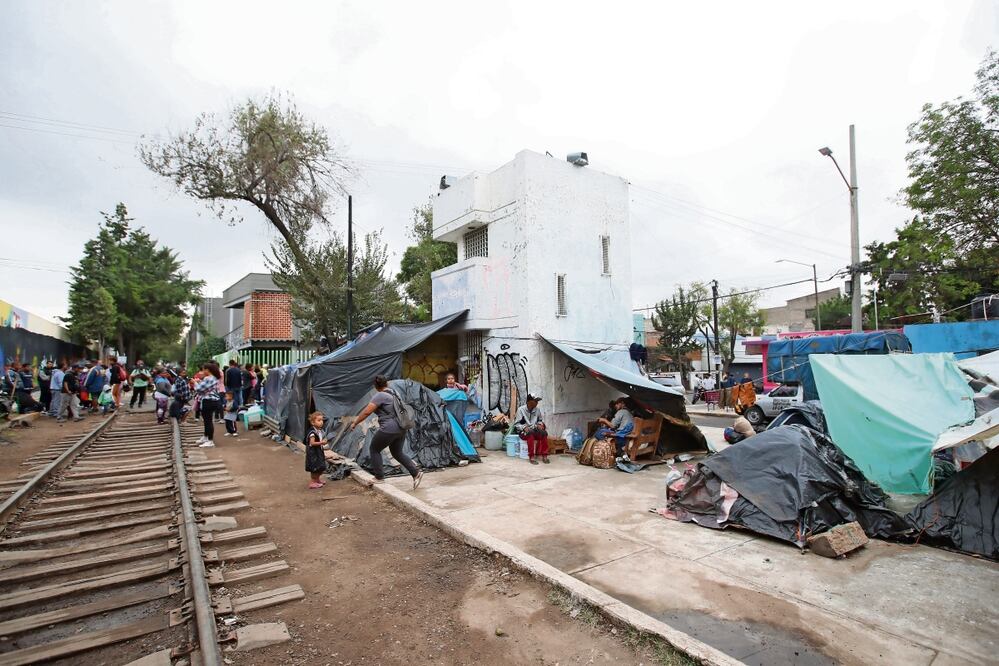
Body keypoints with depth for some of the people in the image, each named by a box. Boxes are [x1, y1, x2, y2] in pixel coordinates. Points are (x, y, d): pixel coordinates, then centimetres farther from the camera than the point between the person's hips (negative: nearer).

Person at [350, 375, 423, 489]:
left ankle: (379, 477, 17)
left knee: (374, 449, 14)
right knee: (397, 452, 19)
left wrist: (355, 423, -3)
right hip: (401, 428, 8)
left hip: (389, 429, -8)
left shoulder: (380, 396, -11)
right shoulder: (394, 393, 15)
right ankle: (416, 473, 7)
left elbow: (366, 412, -14)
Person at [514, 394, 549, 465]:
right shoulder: (521, 409, -7)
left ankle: (544, 455, -23)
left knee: (544, 433, -28)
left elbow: (541, 420, 18)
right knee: (531, 433, -38)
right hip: (524, 431, -4)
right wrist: (524, 427, -22)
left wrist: (540, 424, -4)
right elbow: (516, 424, -5)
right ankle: (532, 457, -34)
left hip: (534, 430, 4)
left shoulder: (537, 409, 4)